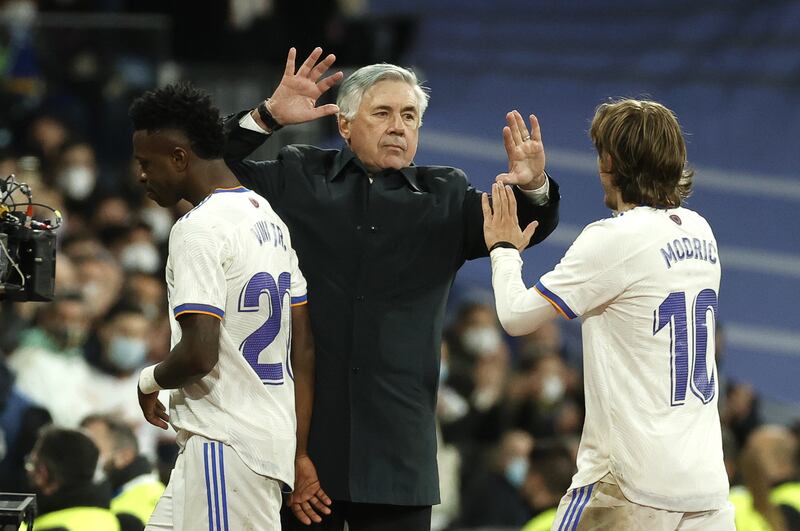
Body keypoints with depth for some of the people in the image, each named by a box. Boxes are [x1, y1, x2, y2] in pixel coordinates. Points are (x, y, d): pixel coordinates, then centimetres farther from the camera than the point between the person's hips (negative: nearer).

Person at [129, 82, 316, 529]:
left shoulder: (199, 229, -14)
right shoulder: (270, 219, 14)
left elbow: (199, 353, -23)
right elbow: (304, 350, 15)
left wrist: (150, 381, -2)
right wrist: (299, 455, 16)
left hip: (225, 444, -10)